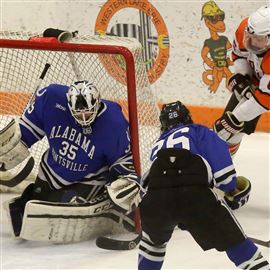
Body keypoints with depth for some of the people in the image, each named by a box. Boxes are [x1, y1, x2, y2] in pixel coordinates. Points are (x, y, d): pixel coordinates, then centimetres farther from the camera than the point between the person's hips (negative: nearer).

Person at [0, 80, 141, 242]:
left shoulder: (114, 123, -29)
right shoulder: (52, 98, -24)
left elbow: (124, 157, -13)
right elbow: (31, 123, -3)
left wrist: (128, 179, -26)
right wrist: (16, 143, 1)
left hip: (88, 180, -4)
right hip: (52, 172, 4)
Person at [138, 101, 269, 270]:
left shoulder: (158, 146, 38)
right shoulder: (197, 131, 26)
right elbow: (219, 153, 5)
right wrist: (232, 189, 14)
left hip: (154, 199, 4)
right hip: (195, 195, -3)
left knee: (154, 239, 36)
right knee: (233, 240, 10)